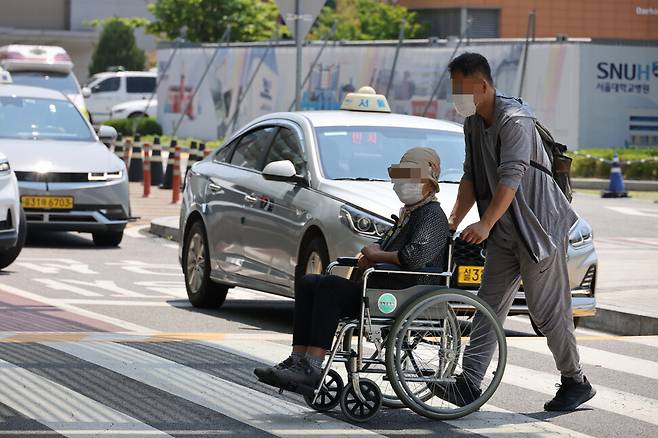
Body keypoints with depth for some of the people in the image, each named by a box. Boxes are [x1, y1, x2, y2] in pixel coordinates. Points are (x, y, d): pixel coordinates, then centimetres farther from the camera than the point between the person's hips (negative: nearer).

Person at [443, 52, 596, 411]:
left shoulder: (514, 120, -20)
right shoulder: (473, 124, 9)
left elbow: (511, 178, -28)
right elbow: (471, 177, 12)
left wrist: (485, 225, -35)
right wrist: (453, 220, 1)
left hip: (538, 226, -8)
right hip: (504, 234, 9)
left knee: (547, 309, -2)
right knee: (489, 304, 0)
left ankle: (575, 382, 13)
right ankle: (469, 385, -5)